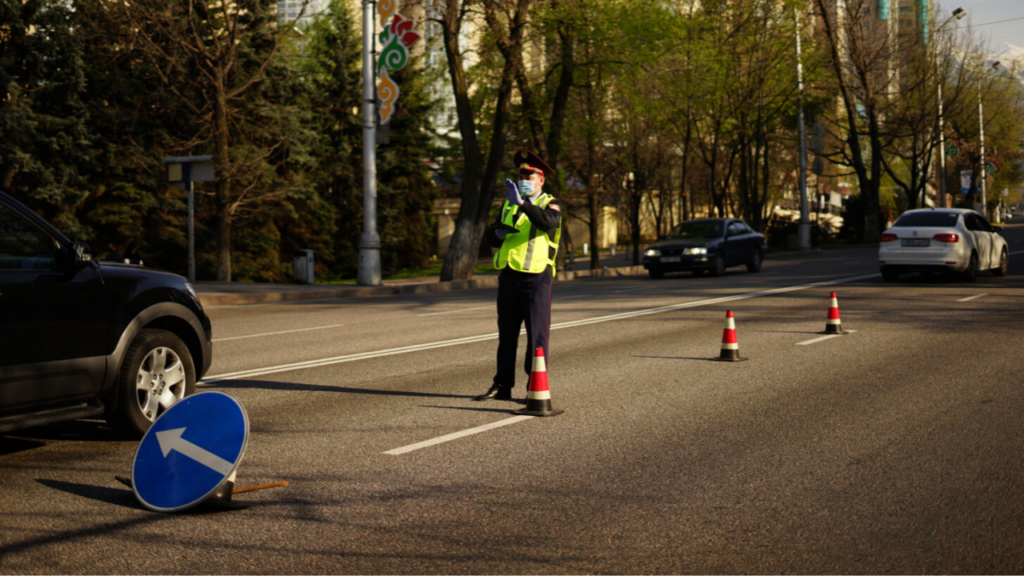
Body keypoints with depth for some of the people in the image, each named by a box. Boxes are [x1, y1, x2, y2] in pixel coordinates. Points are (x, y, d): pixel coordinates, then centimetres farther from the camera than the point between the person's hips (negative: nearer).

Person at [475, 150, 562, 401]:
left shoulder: (551, 204, 1)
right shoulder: (508, 204, 17)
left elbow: (547, 221, -24)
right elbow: (490, 236, 17)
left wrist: (521, 203, -33)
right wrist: (498, 233, -6)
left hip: (536, 278, -5)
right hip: (508, 277, 5)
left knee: (537, 334, -2)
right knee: (506, 333, 9)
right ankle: (502, 385, 15)